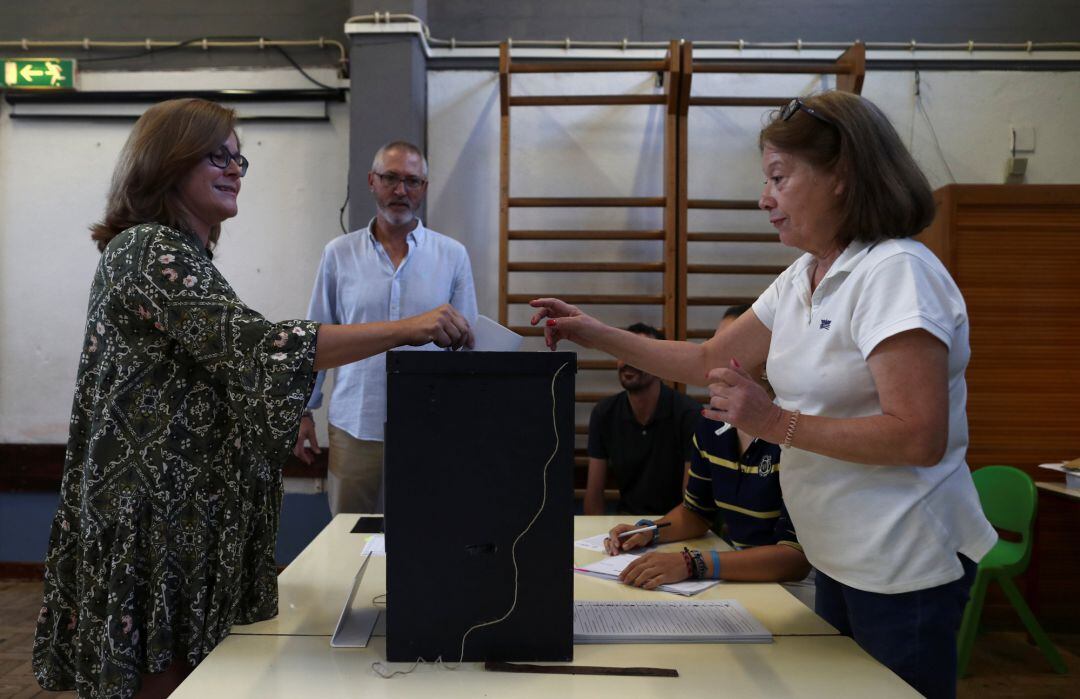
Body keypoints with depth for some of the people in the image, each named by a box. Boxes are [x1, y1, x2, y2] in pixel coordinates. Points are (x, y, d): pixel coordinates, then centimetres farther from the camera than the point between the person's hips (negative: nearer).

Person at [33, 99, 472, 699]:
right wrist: (407, 329, -33)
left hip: (187, 510, 10)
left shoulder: (179, 252, 16)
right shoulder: (150, 251, -15)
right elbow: (256, 346, -29)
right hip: (157, 517, -10)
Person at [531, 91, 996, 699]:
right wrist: (598, 335, 3)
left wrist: (778, 422, -26)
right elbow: (708, 361, 10)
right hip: (841, 559, 8)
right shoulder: (802, 279, 7)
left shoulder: (895, 272, -20)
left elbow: (920, 438, -25)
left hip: (904, 570, -8)